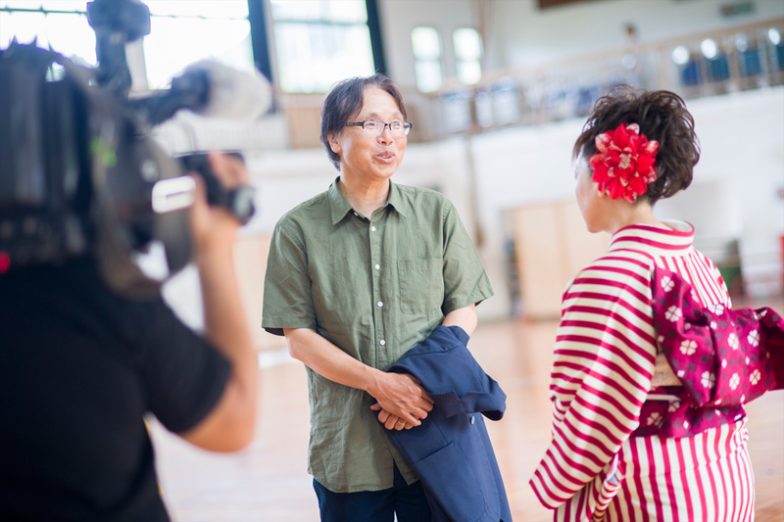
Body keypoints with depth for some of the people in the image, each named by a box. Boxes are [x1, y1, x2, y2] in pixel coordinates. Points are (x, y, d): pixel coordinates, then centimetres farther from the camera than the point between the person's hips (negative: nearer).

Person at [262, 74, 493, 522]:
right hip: (347, 447, -1)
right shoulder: (299, 230, -1)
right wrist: (379, 383, -15)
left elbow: (464, 310, 4)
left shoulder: (436, 212, 5)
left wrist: (425, 381, -11)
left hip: (437, 435, 2)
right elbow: (300, 338, -3)